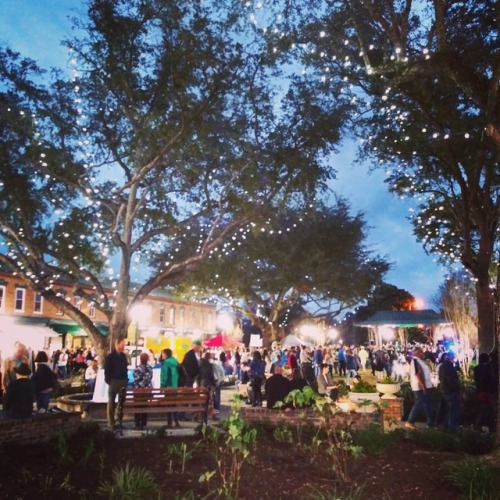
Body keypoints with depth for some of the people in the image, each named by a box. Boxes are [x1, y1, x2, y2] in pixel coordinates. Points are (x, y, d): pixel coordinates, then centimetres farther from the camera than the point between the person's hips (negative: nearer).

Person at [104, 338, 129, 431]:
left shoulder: (124, 356, 9)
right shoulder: (110, 356, -6)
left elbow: (125, 368, 12)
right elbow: (107, 370, -6)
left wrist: (126, 380, 5)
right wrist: (108, 381, -12)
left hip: (123, 381, 5)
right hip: (113, 381, -5)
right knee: (111, 402, 2)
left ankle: (120, 422, 14)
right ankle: (111, 423, 6)